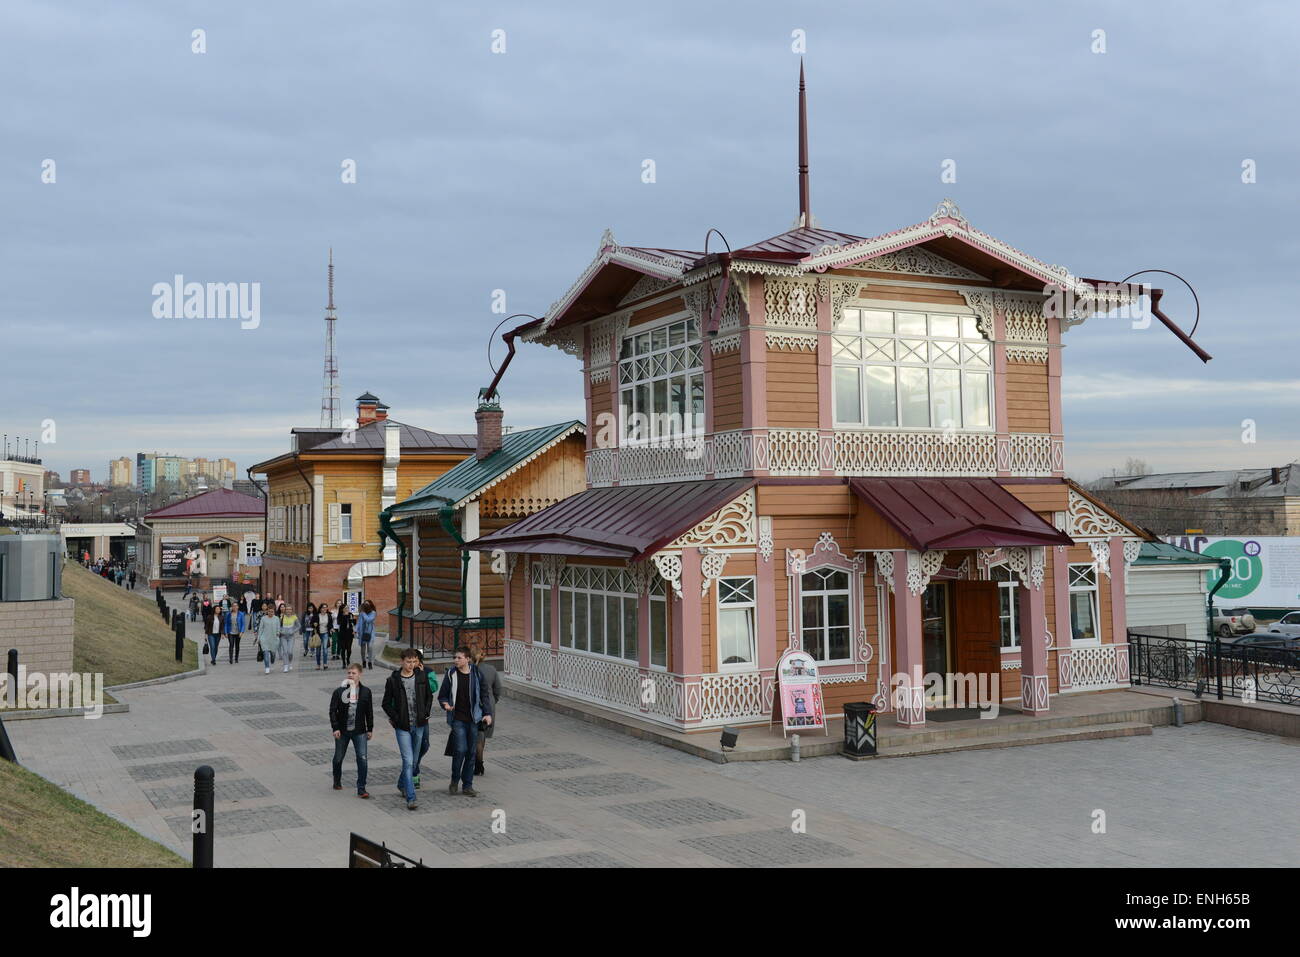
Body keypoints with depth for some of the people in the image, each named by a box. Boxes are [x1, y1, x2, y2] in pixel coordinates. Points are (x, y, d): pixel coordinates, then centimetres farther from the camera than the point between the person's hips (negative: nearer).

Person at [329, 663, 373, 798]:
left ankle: (361, 789, -4)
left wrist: (370, 729, 7)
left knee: (362, 759, -9)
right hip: (342, 731, 0)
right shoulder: (339, 691, -6)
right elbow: (333, 711, -5)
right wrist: (335, 728, -13)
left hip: (359, 731, 0)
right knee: (338, 758, 14)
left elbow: (369, 712, 7)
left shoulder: (366, 692, 0)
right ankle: (337, 782, 38)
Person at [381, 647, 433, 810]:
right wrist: (396, 719, -9)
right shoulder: (393, 680, -6)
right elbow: (386, 704, 1)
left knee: (414, 760, 15)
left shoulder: (421, 677, 2)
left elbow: (429, 697, 15)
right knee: (408, 761, -11)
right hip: (403, 727, -4)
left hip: (419, 725, 4)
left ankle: (402, 784, 40)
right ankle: (411, 798, -11)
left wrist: (426, 714, 2)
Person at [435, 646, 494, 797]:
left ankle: (467, 785, 17)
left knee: (471, 752, 6)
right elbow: (442, 695, 7)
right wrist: (445, 704, -15)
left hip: (473, 719, 2)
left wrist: (488, 713, 0)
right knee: (461, 749, -13)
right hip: (458, 718, -2)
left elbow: (485, 694, 9)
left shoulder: (477, 674, 1)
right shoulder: (451, 674, -2)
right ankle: (454, 781, 9)